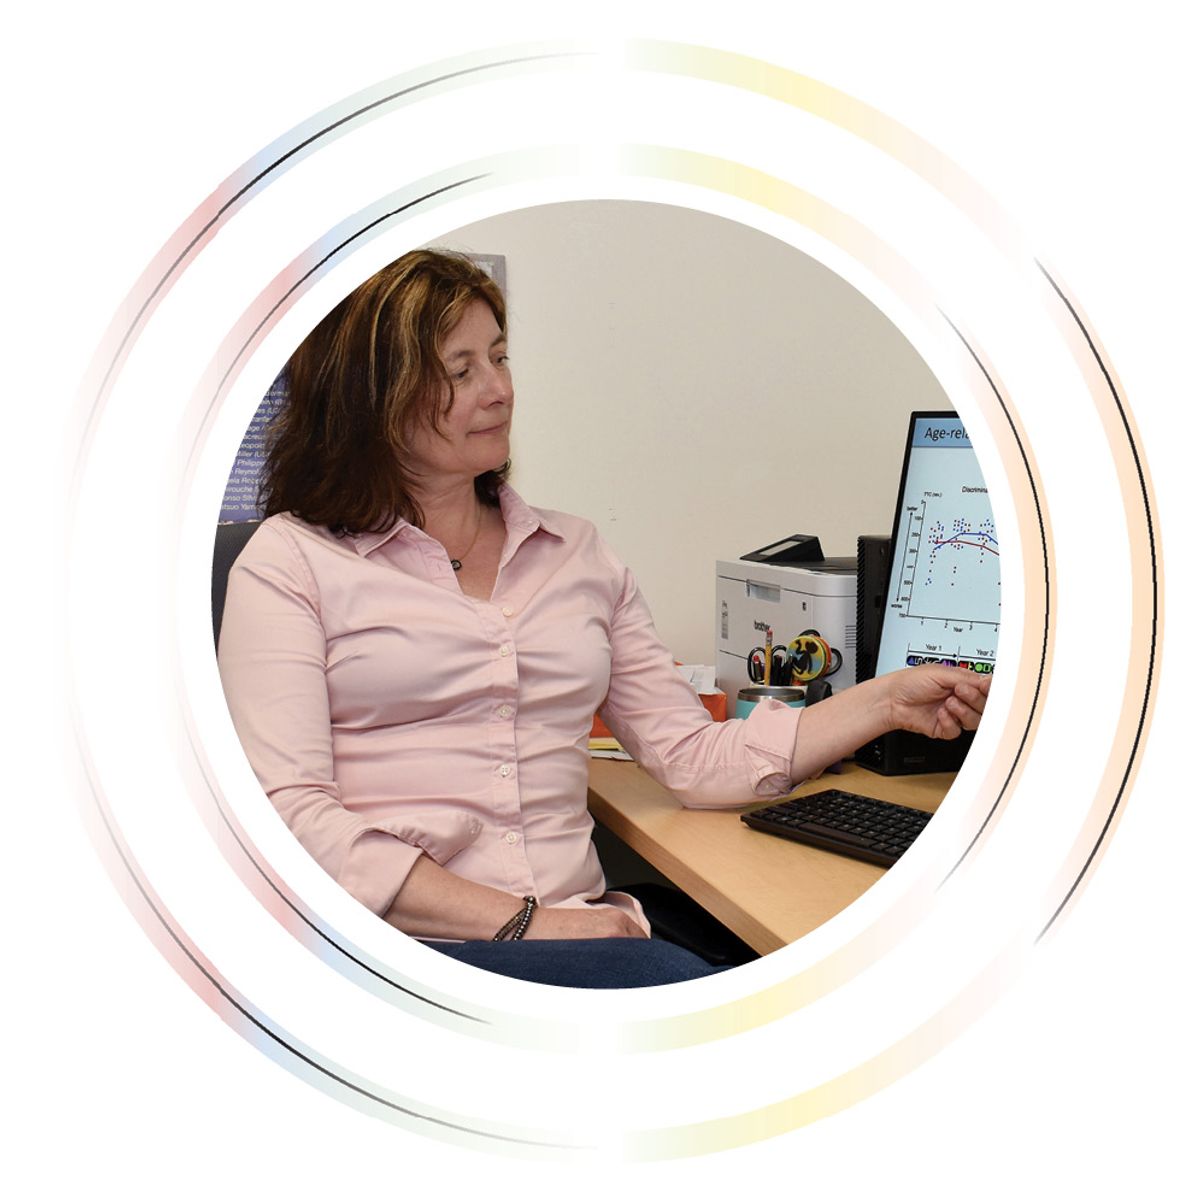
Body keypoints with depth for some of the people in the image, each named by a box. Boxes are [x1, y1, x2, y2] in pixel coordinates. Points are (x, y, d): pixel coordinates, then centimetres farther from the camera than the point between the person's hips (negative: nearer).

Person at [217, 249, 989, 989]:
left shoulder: (577, 555, 18)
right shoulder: (291, 560, 3)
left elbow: (695, 759, 15)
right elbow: (290, 818, -8)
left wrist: (886, 703, 6)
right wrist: (520, 924, -16)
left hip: (579, 932, 5)